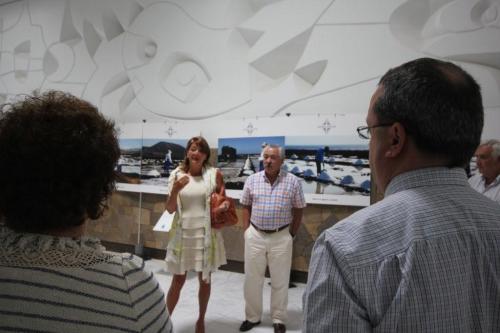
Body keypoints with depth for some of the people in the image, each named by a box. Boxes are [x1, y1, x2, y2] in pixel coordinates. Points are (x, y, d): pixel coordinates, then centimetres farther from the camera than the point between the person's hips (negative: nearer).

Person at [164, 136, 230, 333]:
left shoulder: (214, 174, -4)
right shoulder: (177, 174, -3)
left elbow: (223, 200, 9)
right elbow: (170, 209, -3)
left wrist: (224, 205, -14)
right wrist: (176, 189, -20)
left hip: (205, 233, 1)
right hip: (183, 233, 0)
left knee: (205, 279, 14)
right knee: (178, 280, 9)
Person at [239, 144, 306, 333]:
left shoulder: (292, 181, -6)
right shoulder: (252, 180, 0)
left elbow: (298, 210, 2)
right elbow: (246, 207, 8)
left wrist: (291, 235, 1)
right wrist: (247, 231, 2)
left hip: (281, 237, -2)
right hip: (255, 236, 2)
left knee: (280, 281, 10)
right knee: (252, 279, 12)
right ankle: (252, 317, 30)